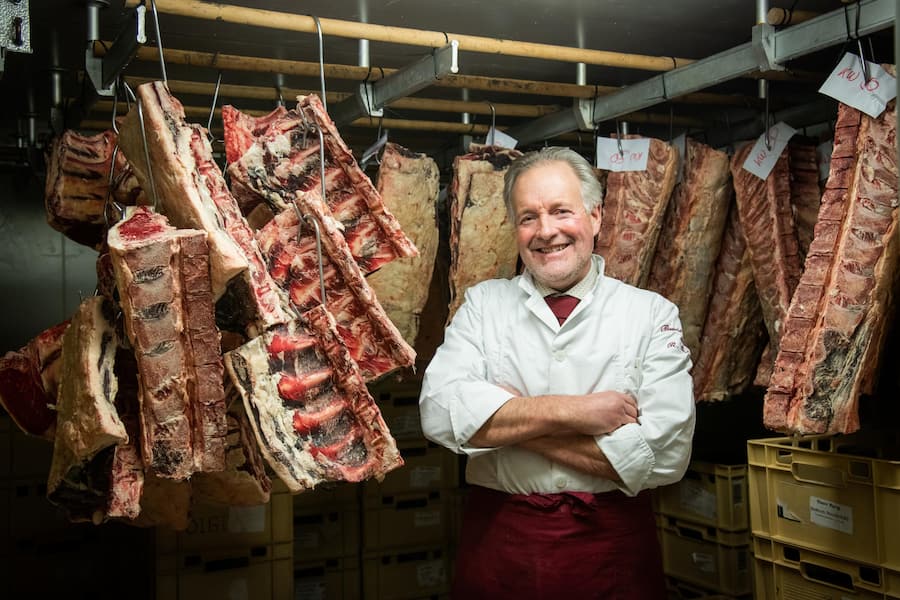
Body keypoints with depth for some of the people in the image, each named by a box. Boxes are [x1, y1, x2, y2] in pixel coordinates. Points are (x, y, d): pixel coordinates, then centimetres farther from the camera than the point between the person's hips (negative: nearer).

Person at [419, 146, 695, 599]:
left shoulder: (652, 314, -5)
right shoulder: (483, 303, 0)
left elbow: (665, 456, -15)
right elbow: (440, 413, -14)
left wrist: (500, 419, -15)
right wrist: (572, 412, -20)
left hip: (611, 545, -1)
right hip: (498, 541, 1)